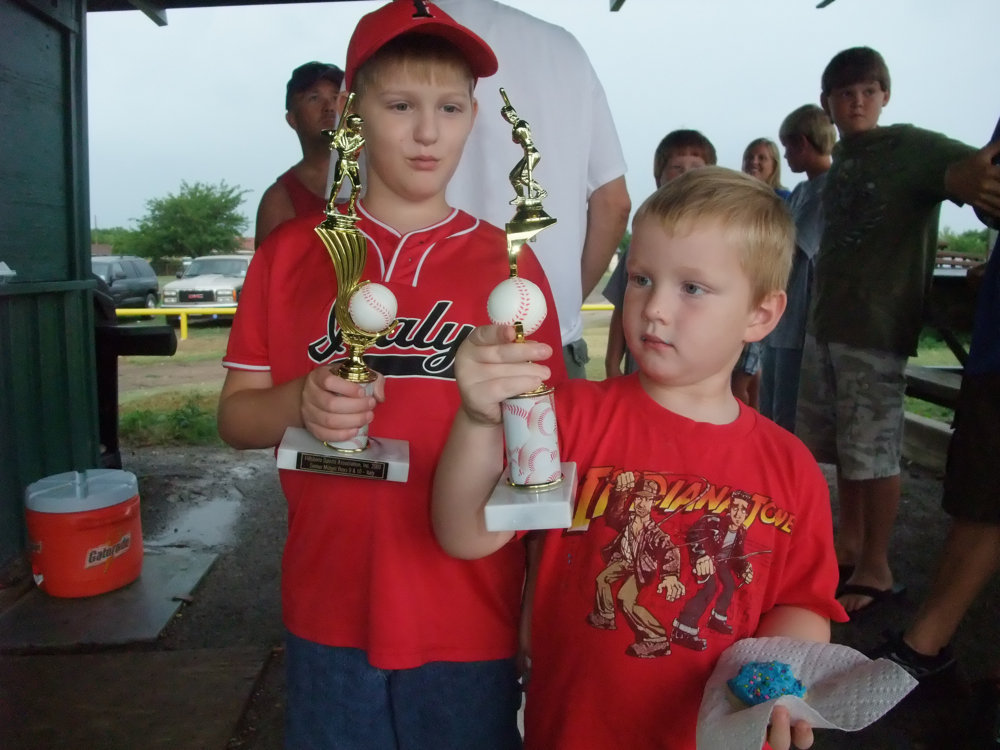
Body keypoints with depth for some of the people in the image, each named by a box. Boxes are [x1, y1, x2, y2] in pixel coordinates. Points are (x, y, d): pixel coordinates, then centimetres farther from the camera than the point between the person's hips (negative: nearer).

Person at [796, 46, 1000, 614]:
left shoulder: (911, 147, -5)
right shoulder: (841, 161, 14)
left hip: (876, 330, -7)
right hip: (827, 323, 7)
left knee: (874, 451, -1)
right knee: (840, 444, 14)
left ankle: (876, 569, 13)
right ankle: (850, 542, 30)